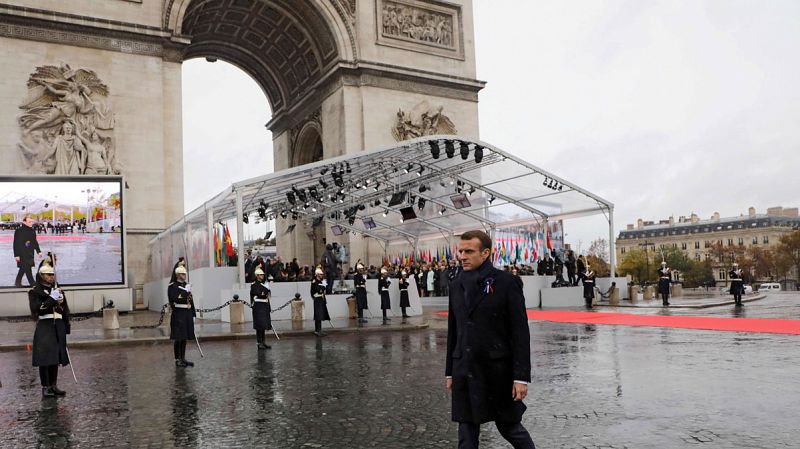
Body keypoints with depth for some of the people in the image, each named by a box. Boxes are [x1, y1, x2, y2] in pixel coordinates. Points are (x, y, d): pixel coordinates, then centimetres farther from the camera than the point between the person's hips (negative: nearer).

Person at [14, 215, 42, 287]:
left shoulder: (32, 231, 9)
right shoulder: (19, 231, -11)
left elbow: (35, 242, 18)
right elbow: (16, 243, -12)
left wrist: (38, 251, 12)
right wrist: (16, 255, -15)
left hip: (30, 253, 7)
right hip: (22, 254, -7)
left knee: (23, 268, 14)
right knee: (27, 268, -8)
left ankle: (17, 283, 26)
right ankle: (32, 283, -4)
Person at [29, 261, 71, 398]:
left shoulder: (58, 290, 15)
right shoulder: (35, 291, -1)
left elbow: (65, 309, 18)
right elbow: (36, 309, -15)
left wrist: (66, 327, 14)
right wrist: (52, 299, -19)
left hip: (58, 327, 5)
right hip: (44, 327, -5)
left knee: (56, 357, 8)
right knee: (45, 357, -6)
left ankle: (54, 385, 16)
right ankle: (45, 387, 0)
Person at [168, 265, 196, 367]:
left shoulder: (187, 286, 16)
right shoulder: (172, 286, -4)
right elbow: (173, 299, -18)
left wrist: (193, 314, 15)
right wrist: (185, 291, -21)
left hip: (187, 314, 7)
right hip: (178, 315, -7)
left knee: (185, 337, 11)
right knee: (178, 338, -3)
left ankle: (183, 358, 18)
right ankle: (177, 360, 4)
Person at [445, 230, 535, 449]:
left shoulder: (506, 282, -9)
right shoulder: (456, 285, 8)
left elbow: (520, 332, -10)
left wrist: (521, 377, -14)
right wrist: (450, 372, 14)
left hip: (497, 371, -5)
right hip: (464, 371, 5)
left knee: (508, 426, 10)